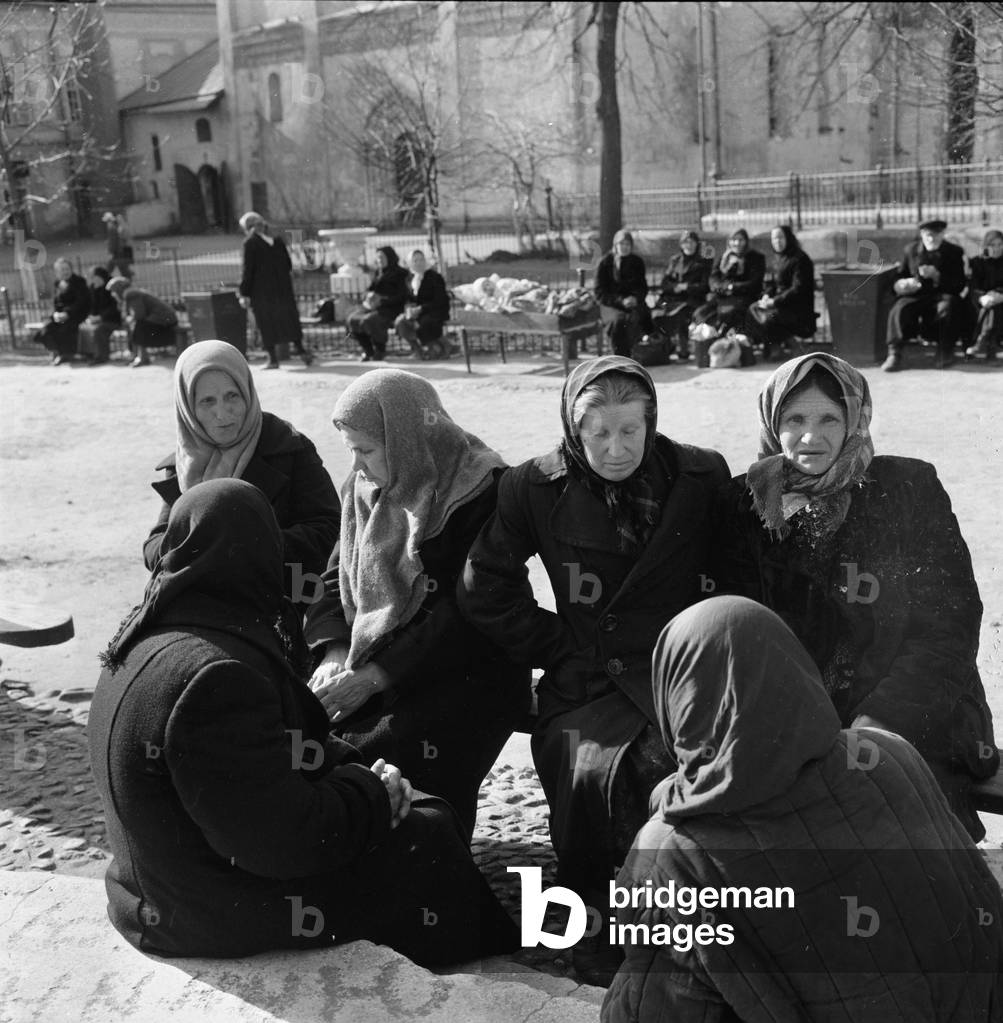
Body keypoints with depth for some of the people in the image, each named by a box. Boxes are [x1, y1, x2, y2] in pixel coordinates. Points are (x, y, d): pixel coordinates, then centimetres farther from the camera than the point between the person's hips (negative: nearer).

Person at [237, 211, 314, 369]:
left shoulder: (250, 243, -9)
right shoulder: (278, 241, 7)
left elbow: (248, 270, -12)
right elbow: (288, 265, 11)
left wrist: (244, 294, -9)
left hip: (262, 292, -5)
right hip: (282, 289, 5)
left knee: (266, 323, 3)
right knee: (288, 319, 14)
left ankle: (273, 359, 3)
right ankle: (300, 349, 6)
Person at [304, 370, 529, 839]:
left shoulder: (481, 492, -11)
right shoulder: (362, 488, 11)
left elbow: (467, 616, -17)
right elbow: (336, 579, 14)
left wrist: (371, 677, -18)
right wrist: (334, 653, -6)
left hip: (465, 673, -6)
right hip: (367, 669, 6)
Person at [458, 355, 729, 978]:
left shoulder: (703, 478, 2)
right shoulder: (536, 489, 1)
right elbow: (486, 592, 7)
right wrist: (561, 648, 3)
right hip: (584, 683, 1)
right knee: (592, 769, -29)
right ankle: (592, 920, -2)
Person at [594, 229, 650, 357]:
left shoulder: (637, 262, 11)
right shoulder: (604, 263, 3)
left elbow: (643, 287, 13)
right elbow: (600, 293, -1)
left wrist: (635, 298, -12)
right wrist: (621, 301, -16)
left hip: (633, 302, 2)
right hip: (611, 305, -2)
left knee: (633, 318, -34)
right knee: (618, 320, -36)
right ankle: (619, 355, -27)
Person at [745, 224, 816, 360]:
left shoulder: (800, 259, -13)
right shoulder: (778, 258, 15)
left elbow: (798, 289, -19)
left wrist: (774, 301, -22)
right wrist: (767, 295, -2)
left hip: (799, 309, -9)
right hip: (781, 302, 9)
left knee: (770, 317, -30)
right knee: (753, 310, -10)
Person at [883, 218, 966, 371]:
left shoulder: (954, 252, 6)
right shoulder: (911, 250, 12)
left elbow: (960, 285, -2)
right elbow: (898, 279, 15)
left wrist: (937, 275, -17)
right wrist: (903, 284, -11)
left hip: (942, 295, -1)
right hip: (916, 294, 1)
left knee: (948, 308, -35)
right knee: (899, 310, -30)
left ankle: (945, 354, -19)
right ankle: (894, 355, -29)